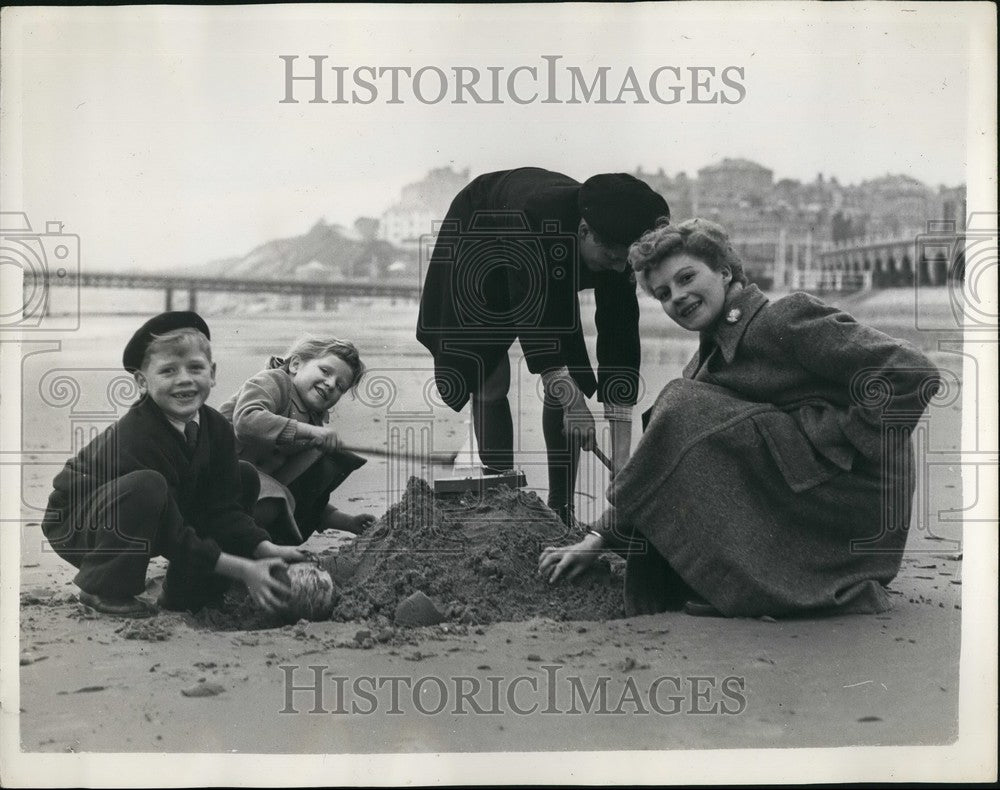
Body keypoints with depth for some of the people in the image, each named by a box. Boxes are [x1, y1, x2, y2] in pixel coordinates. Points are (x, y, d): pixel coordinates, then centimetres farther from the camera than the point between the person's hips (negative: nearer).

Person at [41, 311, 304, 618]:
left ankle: (191, 591, 2)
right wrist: (243, 570, -34)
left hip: (152, 525, 8)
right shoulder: (137, 436, -31)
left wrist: (266, 548, -25)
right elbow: (174, 537, -31)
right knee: (148, 485, -38)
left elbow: (223, 508, -8)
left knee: (244, 478, 0)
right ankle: (105, 590, -18)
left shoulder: (216, 428, -8)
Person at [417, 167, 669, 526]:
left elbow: (619, 341, -29)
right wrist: (573, 401, -43)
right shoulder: (533, 217, -44)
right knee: (491, 385, -9)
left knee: (565, 385, -8)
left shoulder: (616, 245, -30)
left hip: (550, 272, 4)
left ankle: (560, 510, 0)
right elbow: (530, 315, -41)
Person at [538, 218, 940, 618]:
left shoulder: (789, 318, -9)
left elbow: (914, 375, -17)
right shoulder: (705, 362, 15)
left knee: (684, 409, -14)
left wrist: (831, 437, -16)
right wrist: (599, 538, 1)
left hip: (856, 500, -9)